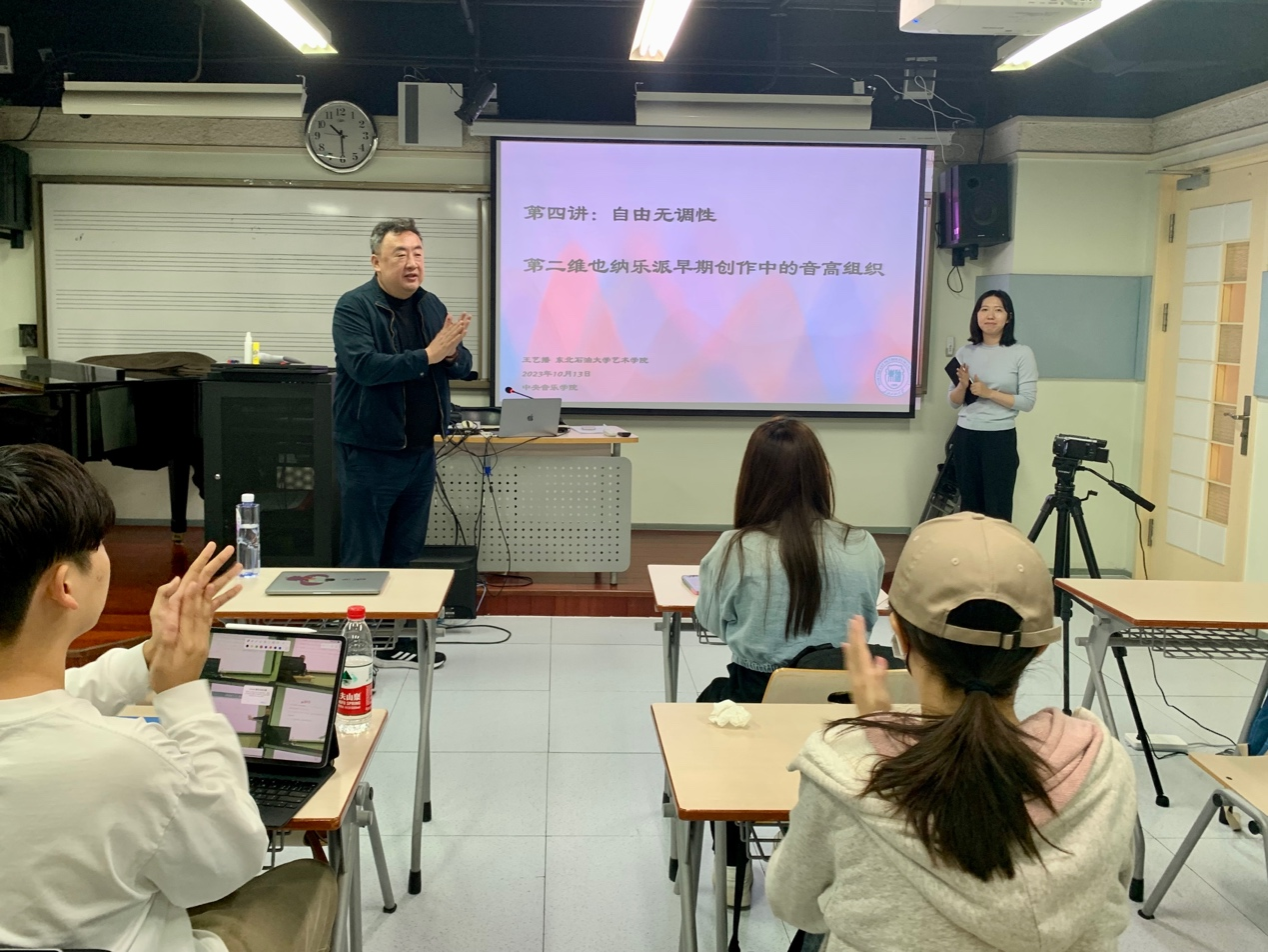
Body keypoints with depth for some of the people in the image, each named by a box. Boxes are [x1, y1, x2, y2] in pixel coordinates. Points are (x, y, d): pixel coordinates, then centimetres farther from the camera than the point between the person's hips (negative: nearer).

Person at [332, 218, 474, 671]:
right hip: (370, 453, -6)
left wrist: (451, 353, -17)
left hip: (420, 450, 7)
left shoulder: (431, 306, 8)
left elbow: (462, 366, 6)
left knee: (406, 555, 16)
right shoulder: (354, 307, -11)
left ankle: (400, 641, 28)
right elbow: (363, 365, -25)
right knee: (362, 560, 1)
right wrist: (427, 355, -27)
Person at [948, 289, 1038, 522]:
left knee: (998, 510, 0)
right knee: (969, 507, 10)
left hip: (1001, 438, -4)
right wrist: (963, 386, -12)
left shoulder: (1022, 354, -5)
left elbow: (1027, 402, -9)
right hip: (966, 436, 4)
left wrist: (988, 392, -16)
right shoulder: (965, 352, 6)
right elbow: (954, 402, 9)